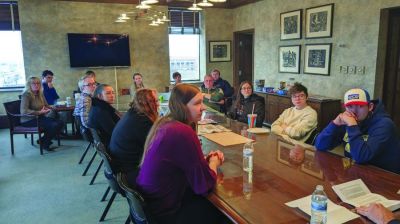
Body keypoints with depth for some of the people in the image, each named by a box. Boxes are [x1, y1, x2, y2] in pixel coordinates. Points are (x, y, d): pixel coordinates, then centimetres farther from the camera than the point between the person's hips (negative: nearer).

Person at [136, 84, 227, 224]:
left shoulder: (165, 123, -1)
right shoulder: (184, 133, -29)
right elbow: (204, 185, -21)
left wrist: (206, 160, 0)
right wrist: (214, 163, -1)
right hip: (163, 212, -8)